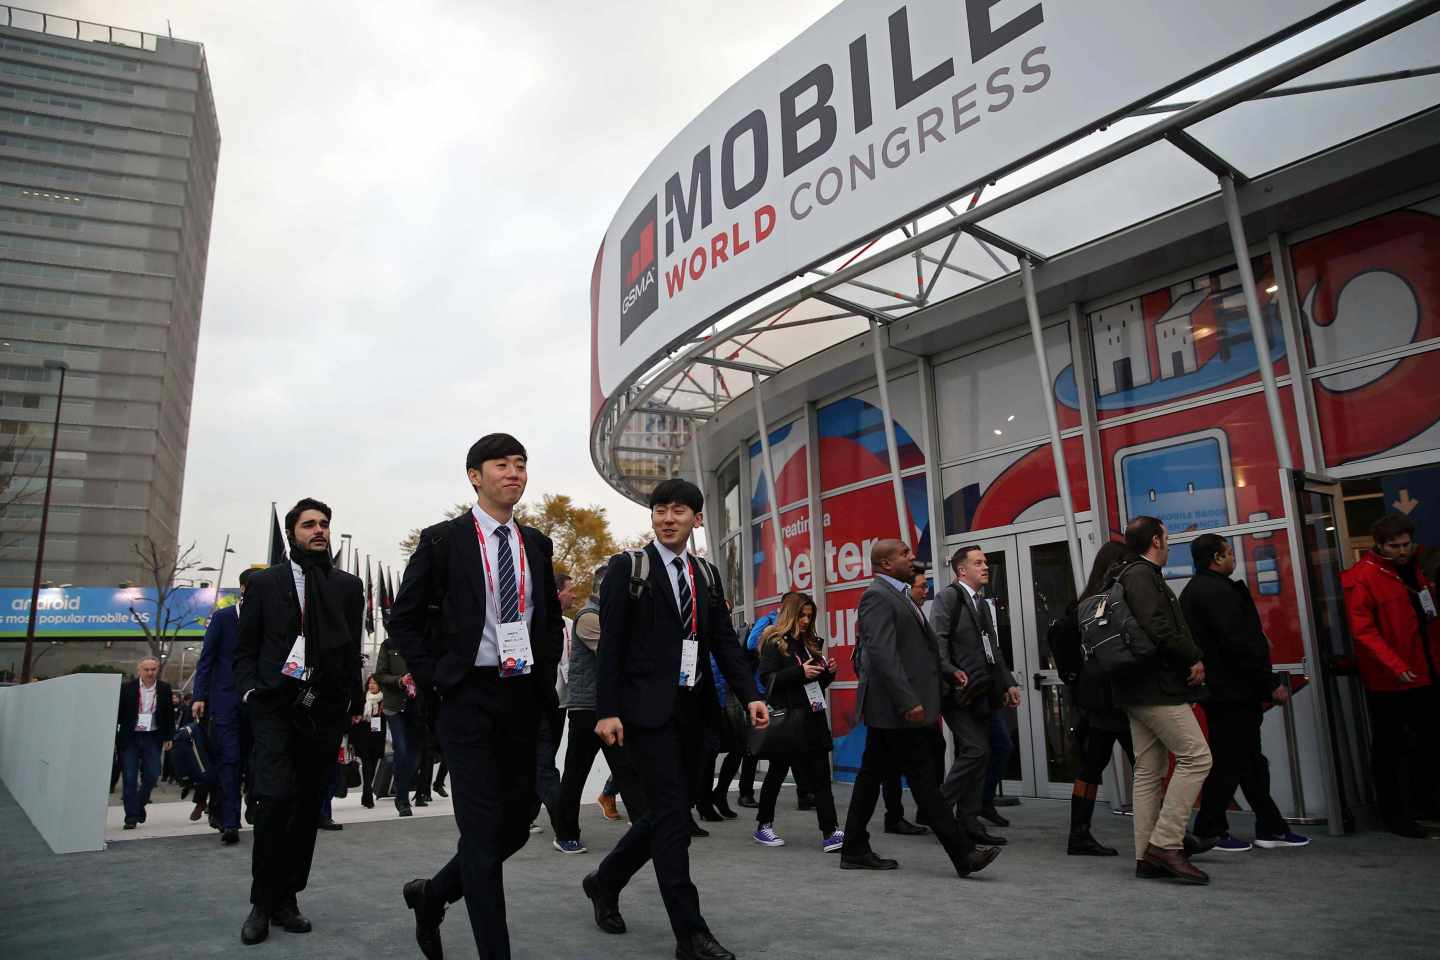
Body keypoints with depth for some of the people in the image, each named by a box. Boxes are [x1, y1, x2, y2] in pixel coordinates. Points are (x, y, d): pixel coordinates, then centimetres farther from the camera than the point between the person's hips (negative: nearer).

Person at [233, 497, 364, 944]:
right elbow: (245, 648, 9)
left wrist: (353, 703, 4)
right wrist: (250, 689, -5)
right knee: (276, 798, -14)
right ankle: (262, 901, 4)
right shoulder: (264, 582, 9)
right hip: (275, 705, -2)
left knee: (307, 805, 6)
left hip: (325, 710, 2)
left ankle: (286, 898, 20)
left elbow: (354, 651, 11)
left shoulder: (348, 586, 11)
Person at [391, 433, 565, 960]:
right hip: (468, 697, -5)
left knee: (517, 823, 10)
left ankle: (432, 894, 35)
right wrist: (435, 676, -6)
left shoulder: (536, 544, 11)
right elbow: (404, 618, 1)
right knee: (484, 828, -4)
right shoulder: (443, 540, -2)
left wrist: (547, 677, 9)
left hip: (524, 699, 5)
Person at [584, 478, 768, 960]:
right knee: (673, 816, -5)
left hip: (691, 710, 6)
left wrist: (750, 695, -5)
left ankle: (605, 881, 36)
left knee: (669, 813, 14)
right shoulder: (627, 567, -3)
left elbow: (725, 641, 8)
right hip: (647, 709, -6)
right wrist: (607, 711, -14)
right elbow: (610, 644, -7)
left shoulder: (707, 574, 12)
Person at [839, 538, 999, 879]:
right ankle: (963, 854, 1)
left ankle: (854, 850, 18)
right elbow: (882, 654, -23)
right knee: (924, 780, -4)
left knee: (872, 775, 12)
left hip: (891, 709, 10)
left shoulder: (895, 595, 19)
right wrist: (909, 702, -25)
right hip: (897, 708, -10)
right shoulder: (877, 596, -14)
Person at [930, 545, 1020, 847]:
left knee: (972, 755, 9)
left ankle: (969, 821, 15)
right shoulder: (949, 596, -6)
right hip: (959, 690, -9)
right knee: (977, 750, -13)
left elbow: (994, 649, 22)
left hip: (980, 693, 9)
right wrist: (951, 672, -26)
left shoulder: (982, 604, 21)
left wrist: (1008, 683, 14)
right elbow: (938, 640, -16)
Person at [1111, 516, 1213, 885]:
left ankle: (1147, 856, 11)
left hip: (1140, 687, 10)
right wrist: (1194, 659, -10)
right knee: (1195, 757, -9)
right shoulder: (1142, 574, -11)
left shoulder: (1135, 575, 20)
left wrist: (1187, 660, 11)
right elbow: (1157, 628, -23)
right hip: (1157, 685, -10)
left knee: (1149, 771, 9)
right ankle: (1166, 843, -8)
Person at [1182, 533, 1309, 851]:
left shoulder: (1192, 591, 16)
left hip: (1217, 689, 10)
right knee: (1230, 762, -2)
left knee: (1249, 759, 16)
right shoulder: (1218, 591, -17)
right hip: (1233, 691, -10)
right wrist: (1271, 683, -15)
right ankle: (1210, 831, 4)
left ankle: (1270, 827, 23)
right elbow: (1240, 644, -22)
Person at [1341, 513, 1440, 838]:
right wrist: (1395, 666, -28)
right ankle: (1394, 814, 13)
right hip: (1387, 680, -8)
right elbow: (1363, 630, -21)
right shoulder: (1361, 577, -15)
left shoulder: (1412, 569, 12)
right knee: (1389, 748, 3)